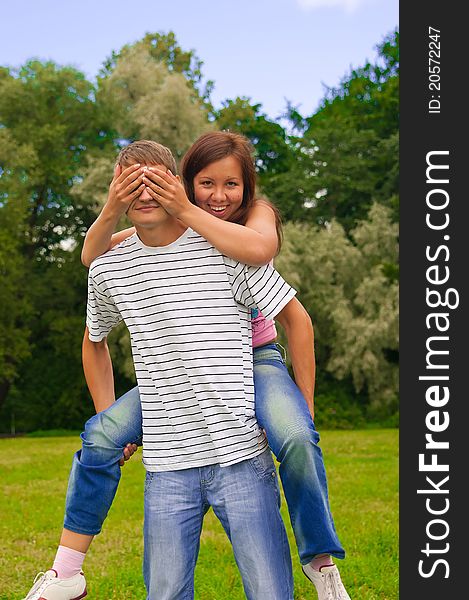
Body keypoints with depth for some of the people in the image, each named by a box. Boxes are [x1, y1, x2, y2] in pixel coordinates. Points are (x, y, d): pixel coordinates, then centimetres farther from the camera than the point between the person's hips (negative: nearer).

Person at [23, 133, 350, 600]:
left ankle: (320, 562, -9)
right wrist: (112, 211, -36)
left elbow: (259, 249, -38)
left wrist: (188, 212, -42)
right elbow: (93, 257, -16)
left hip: (254, 359, -3)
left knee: (296, 440, -32)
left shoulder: (257, 213, -12)